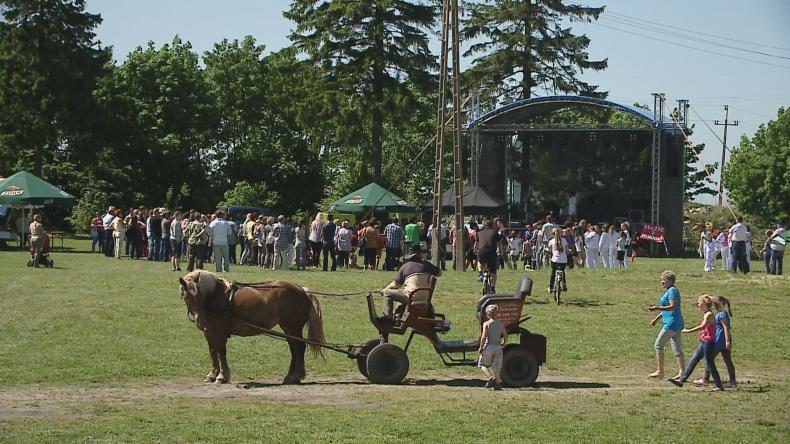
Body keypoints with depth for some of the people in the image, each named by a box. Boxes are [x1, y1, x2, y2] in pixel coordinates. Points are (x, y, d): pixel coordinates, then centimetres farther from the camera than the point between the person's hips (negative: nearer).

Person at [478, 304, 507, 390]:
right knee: (497, 366, 10)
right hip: (498, 347, 4)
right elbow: (505, 337, 6)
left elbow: (484, 337, -15)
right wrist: (502, 345, 22)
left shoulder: (486, 324, -7)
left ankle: (490, 377, -14)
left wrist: (481, 347, -6)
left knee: (482, 365, 9)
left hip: (488, 347, -4)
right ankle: (498, 383, -2)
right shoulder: (500, 324, 6)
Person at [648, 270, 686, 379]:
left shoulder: (672, 291, -13)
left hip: (672, 323, -10)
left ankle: (660, 371, -1)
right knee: (677, 348, 8)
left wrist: (657, 308, -31)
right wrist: (657, 318, 25)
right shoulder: (669, 290, 18)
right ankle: (682, 372, 6)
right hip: (676, 323, 10)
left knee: (658, 345, -5)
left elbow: (672, 307, -23)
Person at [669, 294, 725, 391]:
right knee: (692, 360, 8)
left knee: (710, 365, -4)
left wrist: (689, 331, -35)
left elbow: (702, 326, -33)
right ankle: (681, 380, 10)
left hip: (708, 343, -10)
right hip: (704, 342, 10)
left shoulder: (708, 315, -17)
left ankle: (719, 386, 3)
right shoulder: (706, 314, 14)